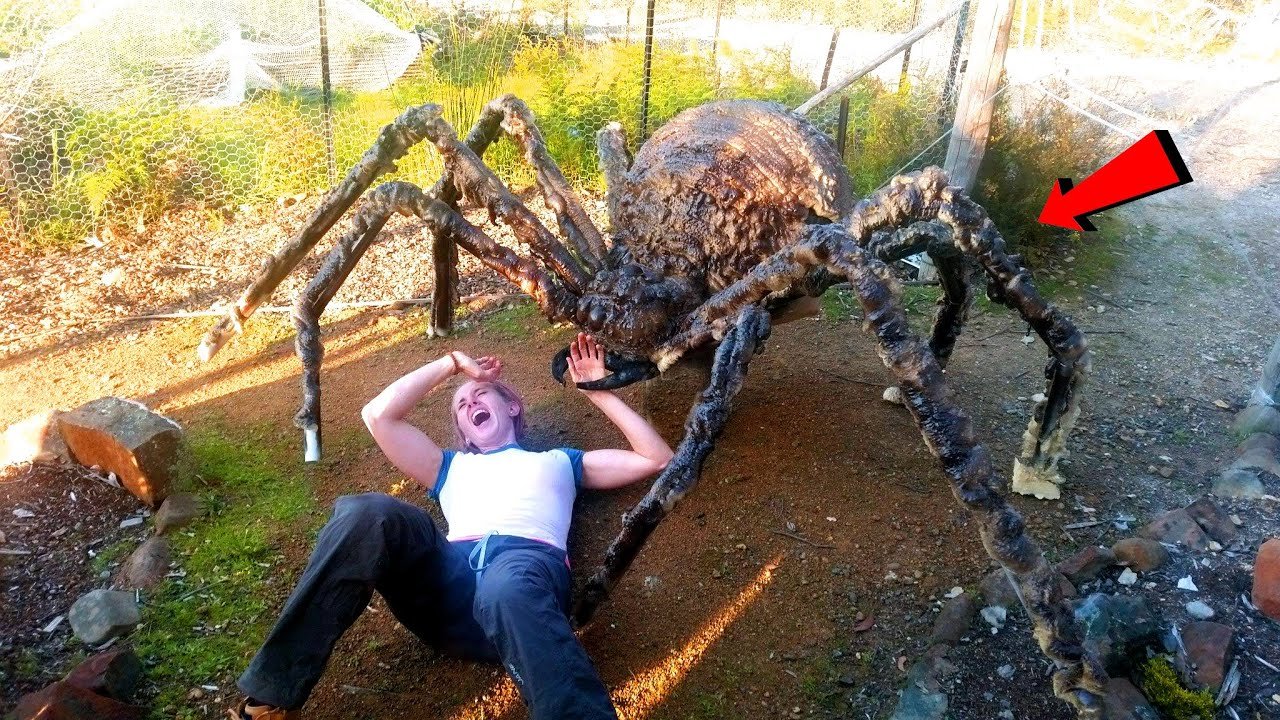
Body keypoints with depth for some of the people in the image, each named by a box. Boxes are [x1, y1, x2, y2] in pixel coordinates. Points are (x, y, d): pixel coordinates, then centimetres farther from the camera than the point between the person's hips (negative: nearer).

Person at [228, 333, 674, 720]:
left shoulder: (559, 461, 34)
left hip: (530, 567, -2)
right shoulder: (452, 467, 38)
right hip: (451, 584, 2)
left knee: (509, 586, -42)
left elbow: (657, 459, 30)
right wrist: (451, 363, 35)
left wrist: (598, 392, 29)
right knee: (368, 515, -28)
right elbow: (378, 415, 27)